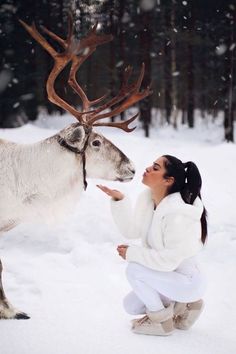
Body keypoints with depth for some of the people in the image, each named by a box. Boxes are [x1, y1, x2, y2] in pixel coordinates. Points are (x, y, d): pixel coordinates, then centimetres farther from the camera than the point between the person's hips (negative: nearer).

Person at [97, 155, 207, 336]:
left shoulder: (178, 214, -31)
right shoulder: (148, 199, -5)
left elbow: (169, 260, -30)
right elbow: (132, 230, 3)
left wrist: (132, 253, -21)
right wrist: (119, 200, -9)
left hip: (188, 282, -9)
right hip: (167, 276, 9)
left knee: (135, 269, -24)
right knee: (131, 306, 13)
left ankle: (161, 320, -6)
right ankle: (183, 306, 21)